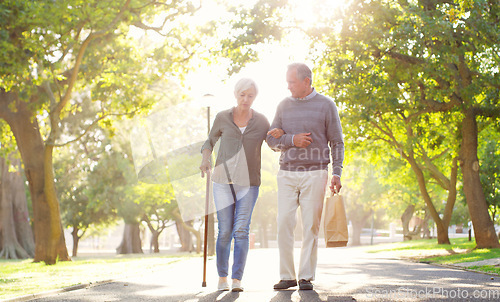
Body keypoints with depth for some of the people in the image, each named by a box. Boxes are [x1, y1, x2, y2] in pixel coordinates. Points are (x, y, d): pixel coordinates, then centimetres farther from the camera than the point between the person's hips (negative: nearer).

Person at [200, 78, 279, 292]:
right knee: (225, 231, -3)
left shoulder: (261, 122, 1)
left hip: (248, 183, 0)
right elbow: (210, 141, 13)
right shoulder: (223, 118, 0)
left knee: (241, 230, -11)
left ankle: (237, 280, -8)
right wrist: (205, 160, -6)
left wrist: (280, 135, -10)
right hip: (223, 180, 0)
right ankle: (222, 277, 13)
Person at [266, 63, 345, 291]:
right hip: (287, 173, 3)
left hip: (315, 173, -2)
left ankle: (306, 277, 4)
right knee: (284, 224, -4)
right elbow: (271, 140, 9)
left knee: (311, 225, -3)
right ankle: (287, 276, 3)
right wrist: (292, 139, -10)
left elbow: (337, 142, 3)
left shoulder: (325, 105, 2)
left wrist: (337, 173, -7)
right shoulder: (284, 105, 10)